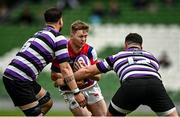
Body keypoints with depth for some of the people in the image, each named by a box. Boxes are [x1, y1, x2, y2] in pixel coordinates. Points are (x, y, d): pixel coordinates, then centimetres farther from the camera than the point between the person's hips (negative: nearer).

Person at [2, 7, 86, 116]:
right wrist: (77, 92, -7)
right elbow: (65, 68, -10)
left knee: (47, 103, 19)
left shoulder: (39, 34, 22)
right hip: (18, 80, -9)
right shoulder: (59, 38, -4)